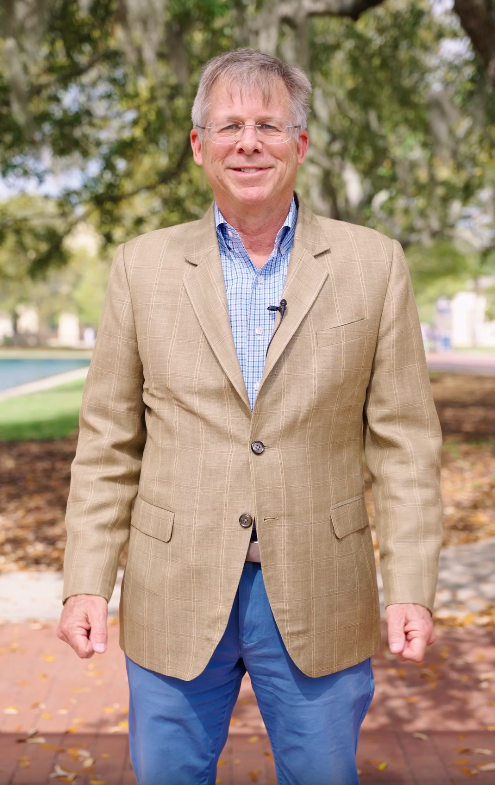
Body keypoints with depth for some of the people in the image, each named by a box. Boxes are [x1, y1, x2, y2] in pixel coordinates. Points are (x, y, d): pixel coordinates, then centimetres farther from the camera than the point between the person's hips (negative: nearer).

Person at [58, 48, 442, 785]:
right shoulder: (143, 266, 2)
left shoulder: (374, 263, 0)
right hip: (175, 596, 1)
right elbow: (108, 442, 3)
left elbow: (405, 439, -1)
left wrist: (410, 588, -6)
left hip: (318, 603, 0)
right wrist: (87, 583, -2)